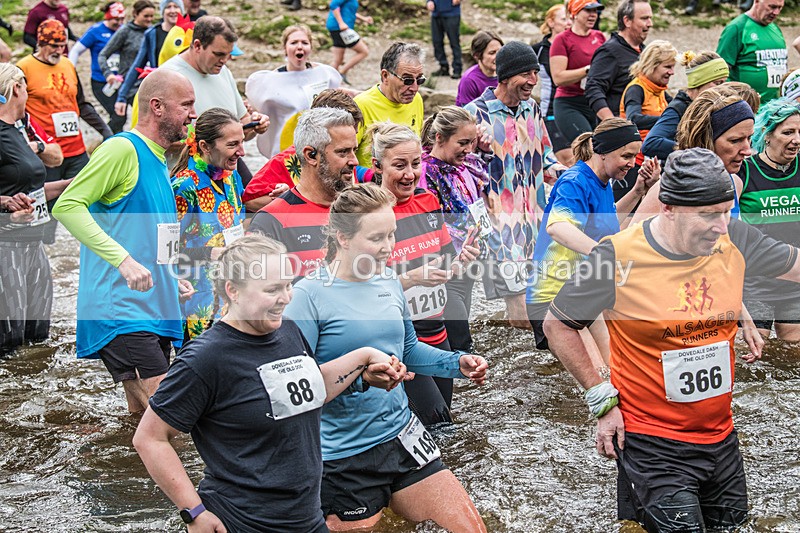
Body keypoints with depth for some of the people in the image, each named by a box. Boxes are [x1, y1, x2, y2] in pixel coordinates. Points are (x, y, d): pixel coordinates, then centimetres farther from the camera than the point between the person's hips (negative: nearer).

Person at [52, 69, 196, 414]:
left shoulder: (158, 161, 20)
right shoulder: (122, 148, -9)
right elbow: (67, 205, -18)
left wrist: (171, 280, 14)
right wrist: (123, 259, -25)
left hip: (154, 309, 9)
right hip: (120, 308, -9)